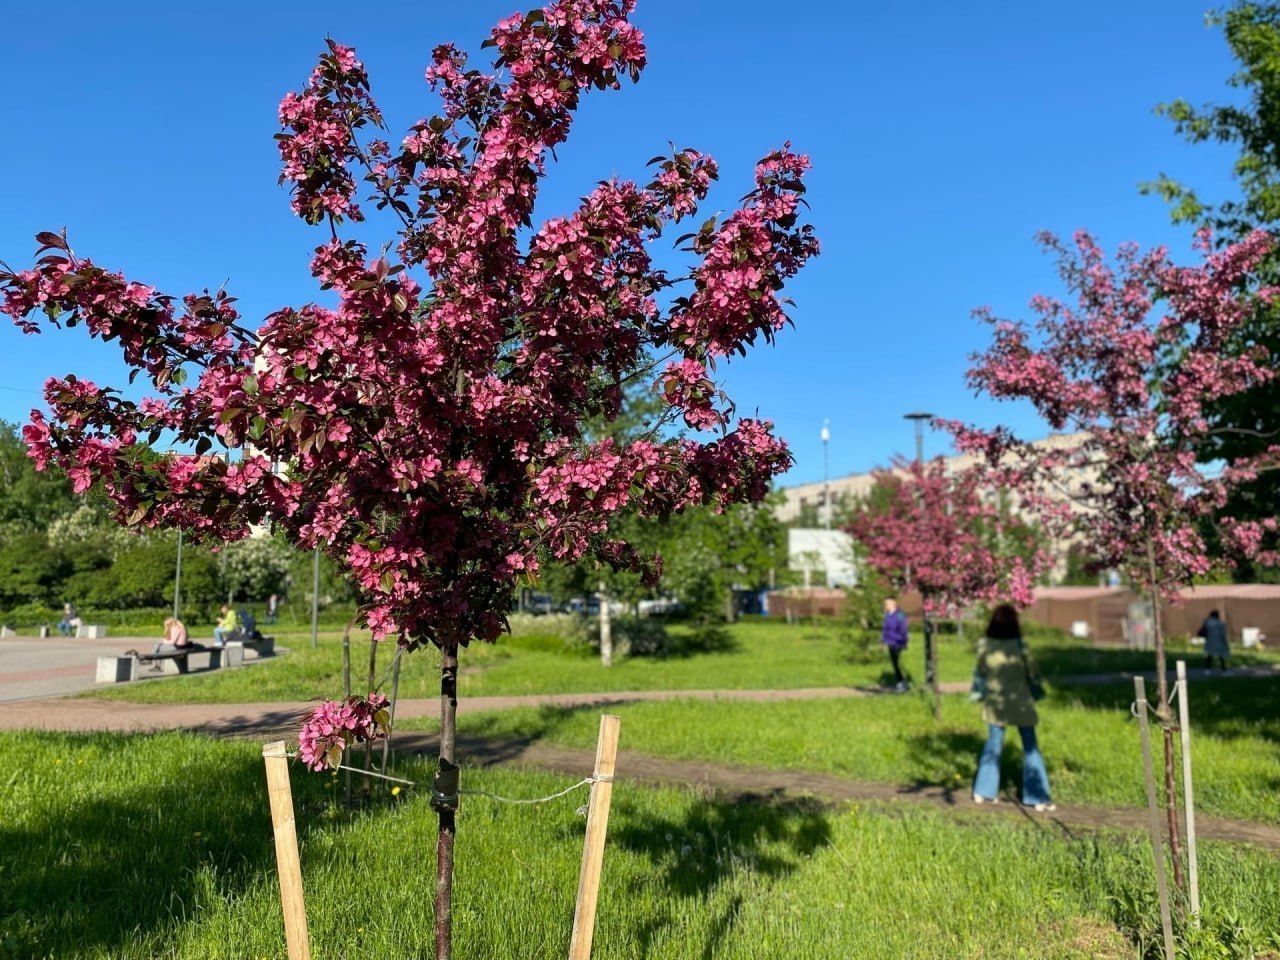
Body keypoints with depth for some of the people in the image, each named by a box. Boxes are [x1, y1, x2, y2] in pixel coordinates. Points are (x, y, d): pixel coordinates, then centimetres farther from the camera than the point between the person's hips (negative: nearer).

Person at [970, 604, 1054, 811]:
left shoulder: (984, 645, -8)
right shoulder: (1019, 646, -15)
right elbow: (1031, 672, -4)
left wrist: (979, 693, 20)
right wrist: (1036, 693, 13)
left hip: (995, 703, 3)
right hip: (1019, 703, -3)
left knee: (993, 744, 16)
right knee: (1030, 748, 8)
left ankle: (984, 792, 21)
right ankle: (1038, 798, 12)